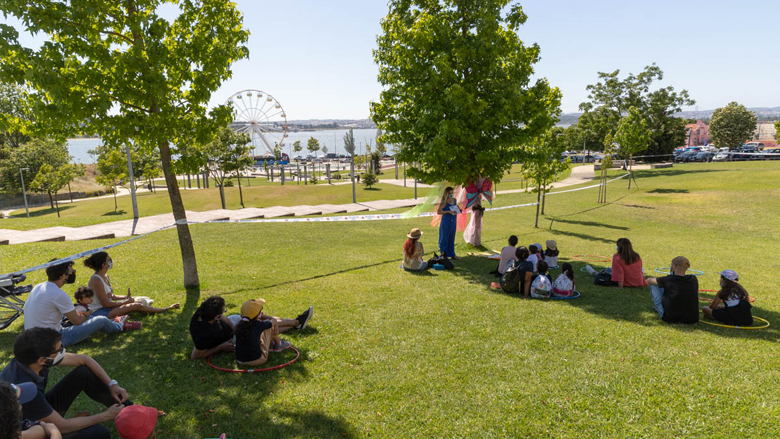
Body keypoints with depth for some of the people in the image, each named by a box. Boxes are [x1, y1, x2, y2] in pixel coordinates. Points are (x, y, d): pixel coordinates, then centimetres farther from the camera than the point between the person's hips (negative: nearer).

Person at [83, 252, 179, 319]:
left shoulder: (105, 276, 7)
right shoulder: (96, 280, -22)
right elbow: (106, 304, -19)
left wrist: (125, 297, 3)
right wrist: (126, 302, -10)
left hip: (106, 309, 9)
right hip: (99, 312, -9)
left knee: (138, 304, -3)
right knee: (136, 306, -16)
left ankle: (165, 309, 4)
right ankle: (165, 310, -3)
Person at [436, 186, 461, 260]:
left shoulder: (454, 200, 7)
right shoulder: (444, 202, -11)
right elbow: (438, 212, -16)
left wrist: (459, 210, 1)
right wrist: (448, 211, -22)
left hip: (453, 222, 6)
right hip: (446, 222, -6)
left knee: (451, 238, 13)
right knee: (445, 238, 3)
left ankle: (452, 254, 21)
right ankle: (443, 254, 16)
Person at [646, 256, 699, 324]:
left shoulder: (668, 280, -16)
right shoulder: (693, 279, -4)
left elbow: (649, 280, 1)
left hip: (670, 319, -4)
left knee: (653, 285, 7)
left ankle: (660, 309, 26)